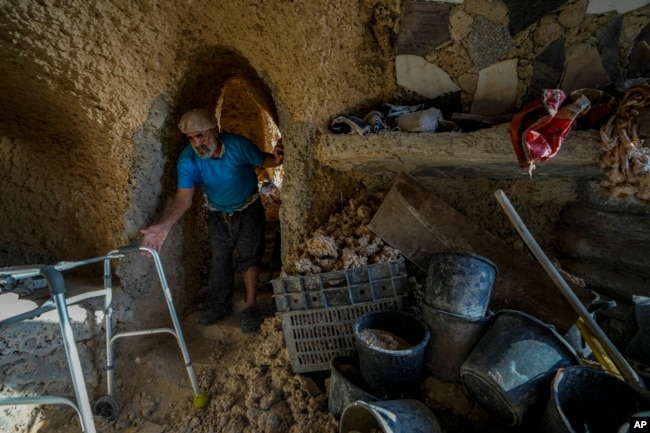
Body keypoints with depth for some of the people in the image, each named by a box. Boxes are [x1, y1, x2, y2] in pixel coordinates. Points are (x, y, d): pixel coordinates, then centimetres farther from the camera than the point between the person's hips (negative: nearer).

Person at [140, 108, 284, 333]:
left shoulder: (238, 145, -28)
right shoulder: (187, 159, -25)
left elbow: (262, 160, -12)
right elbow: (183, 196, -32)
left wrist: (275, 158, -37)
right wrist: (164, 225, -48)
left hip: (248, 209, -2)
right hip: (218, 214, 3)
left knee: (248, 255, -10)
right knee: (219, 261, 11)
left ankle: (251, 308, 2)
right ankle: (220, 305, 28)